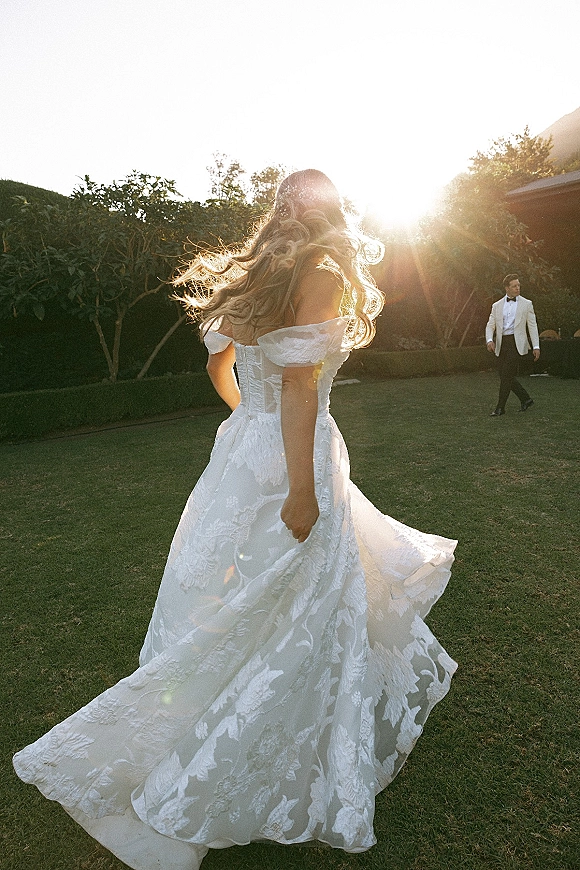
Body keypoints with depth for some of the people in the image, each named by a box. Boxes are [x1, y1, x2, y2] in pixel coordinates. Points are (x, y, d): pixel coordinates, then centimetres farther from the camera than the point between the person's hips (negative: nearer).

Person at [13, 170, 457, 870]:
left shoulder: (249, 275, 11)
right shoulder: (321, 275, -12)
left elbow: (219, 366, 18)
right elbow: (299, 383, -21)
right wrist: (302, 489, -20)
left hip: (243, 446, 8)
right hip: (293, 463, -8)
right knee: (292, 619, 7)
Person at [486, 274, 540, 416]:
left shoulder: (526, 304, 6)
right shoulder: (497, 306, 12)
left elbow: (532, 325, 5)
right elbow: (490, 325, 10)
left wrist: (536, 346, -2)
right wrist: (489, 340, -10)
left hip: (516, 343, -4)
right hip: (501, 344, 4)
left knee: (507, 375, -10)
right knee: (505, 376, 4)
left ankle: (500, 407, -2)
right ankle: (526, 399, 23)